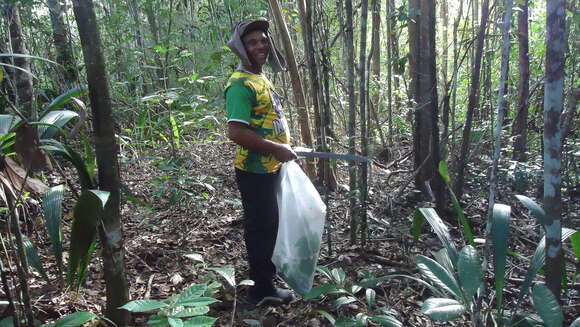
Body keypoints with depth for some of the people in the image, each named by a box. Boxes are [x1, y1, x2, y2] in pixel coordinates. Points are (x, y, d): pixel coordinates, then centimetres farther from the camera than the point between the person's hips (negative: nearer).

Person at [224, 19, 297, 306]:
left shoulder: (260, 80, 14)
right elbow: (236, 132, -28)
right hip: (254, 170, -10)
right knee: (261, 227, 1)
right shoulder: (241, 84, -19)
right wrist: (276, 149, -23)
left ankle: (266, 270, 39)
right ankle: (262, 289, 16)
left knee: (269, 224, 21)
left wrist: (283, 147, 16)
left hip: (270, 168, 10)